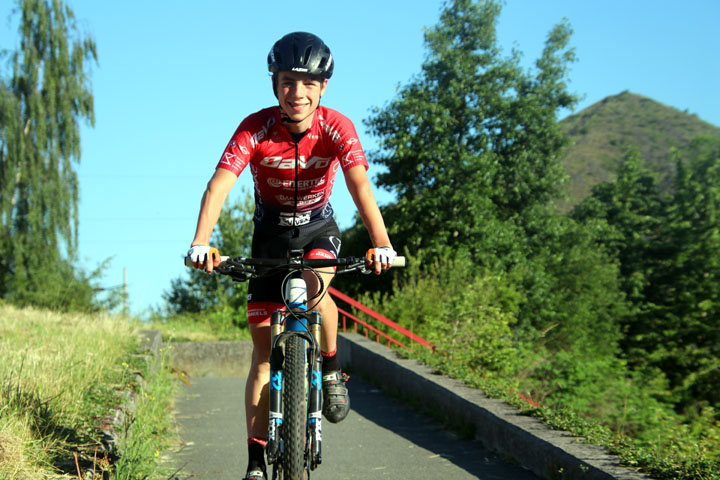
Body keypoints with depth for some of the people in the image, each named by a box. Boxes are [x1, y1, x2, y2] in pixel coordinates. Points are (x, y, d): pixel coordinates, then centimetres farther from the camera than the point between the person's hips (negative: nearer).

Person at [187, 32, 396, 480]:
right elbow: (220, 184, -35)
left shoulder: (336, 127, -22)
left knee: (313, 288, -35)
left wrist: (381, 243, -50)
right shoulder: (256, 128, -23)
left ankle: (332, 369, -7)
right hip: (271, 234, 0)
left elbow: (360, 183, -35)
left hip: (318, 230, 0)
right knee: (264, 350, -4)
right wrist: (201, 242, -51)